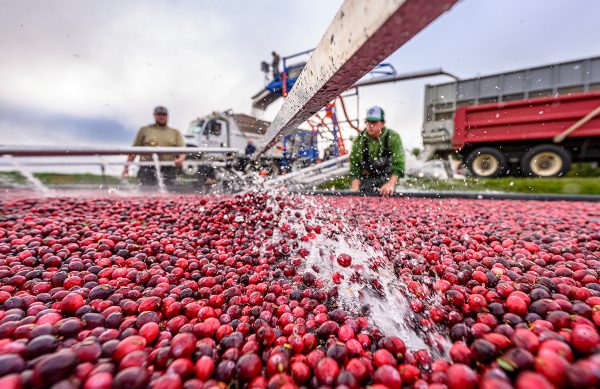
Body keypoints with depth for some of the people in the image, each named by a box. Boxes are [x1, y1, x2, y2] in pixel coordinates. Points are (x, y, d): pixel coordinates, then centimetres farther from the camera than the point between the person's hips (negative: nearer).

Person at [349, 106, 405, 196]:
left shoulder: (393, 138, -7)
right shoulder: (360, 140, -4)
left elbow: (399, 165, -14)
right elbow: (354, 166, -2)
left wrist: (391, 184, -28)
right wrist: (355, 188, -11)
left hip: (387, 179, -1)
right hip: (366, 181, 1)